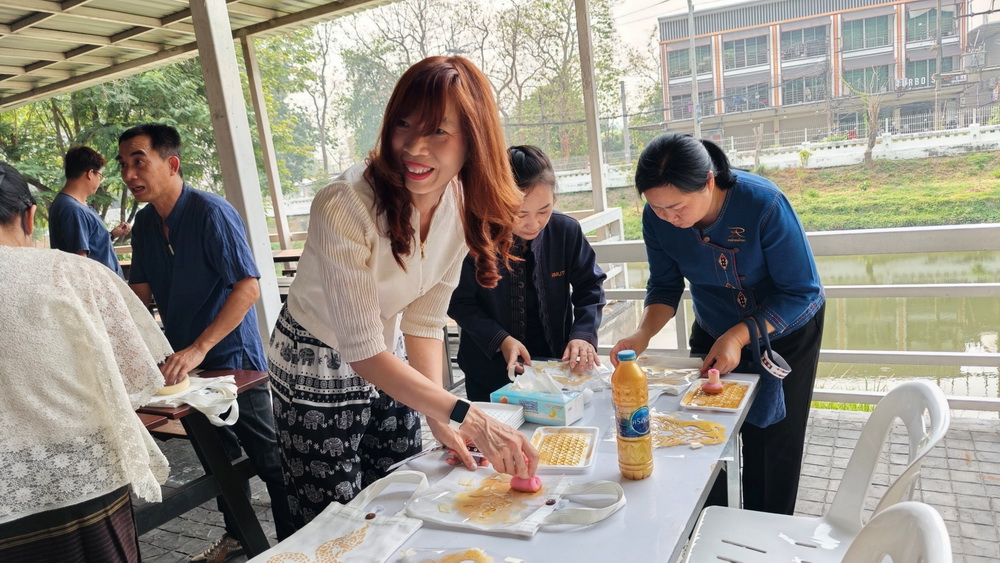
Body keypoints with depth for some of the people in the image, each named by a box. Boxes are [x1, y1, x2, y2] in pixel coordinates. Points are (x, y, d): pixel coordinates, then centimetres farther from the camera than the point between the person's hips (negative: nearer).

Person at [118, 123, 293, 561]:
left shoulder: (211, 213, -20)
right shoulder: (145, 222, 5)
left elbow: (248, 287, -26)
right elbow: (141, 290, 15)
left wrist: (198, 349, -30)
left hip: (232, 358, -8)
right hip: (186, 361, 8)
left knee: (267, 457, 1)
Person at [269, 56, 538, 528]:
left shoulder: (462, 205, -12)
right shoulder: (345, 207, -31)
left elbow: (424, 321, -7)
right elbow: (363, 351, -31)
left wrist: (439, 418, -17)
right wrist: (469, 418, -37)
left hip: (390, 362, 6)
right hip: (317, 370, -5)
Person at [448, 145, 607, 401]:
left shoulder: (567, 231, -13)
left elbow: (589, 288, -4)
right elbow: (460, 303, -11)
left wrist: (583, 334, -20)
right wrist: (500, 340, -22)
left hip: (554, 362, 2)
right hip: (489, 369, -2)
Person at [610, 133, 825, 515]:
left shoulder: (763, 204, -33)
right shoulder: (657, 218, -22)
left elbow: (802, 292, -25)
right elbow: (665, 285, -9)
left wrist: (739, 337, -35)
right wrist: (643, 334, -27)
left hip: (785, 331, -3)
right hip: (713, 333, 3)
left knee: (774, 445, 5)